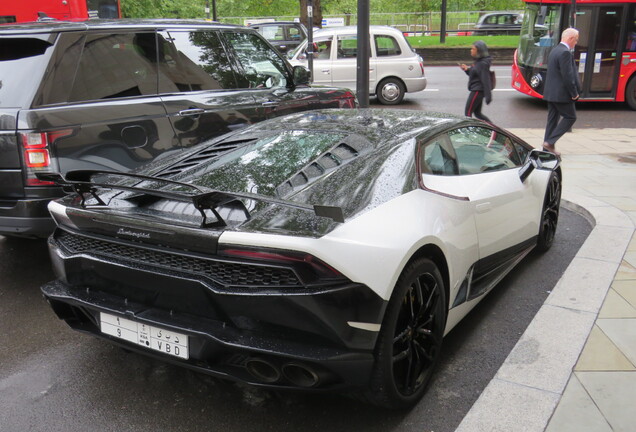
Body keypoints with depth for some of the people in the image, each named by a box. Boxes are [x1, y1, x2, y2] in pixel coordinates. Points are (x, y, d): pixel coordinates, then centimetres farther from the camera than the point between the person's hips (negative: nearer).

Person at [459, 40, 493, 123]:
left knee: (467, 113, -3)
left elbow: (486, 80, -22)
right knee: (477, 113, 15)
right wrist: (467, 69, 5)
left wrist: (488, 96, -24)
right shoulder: (478, 61, 11)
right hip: (476, 90, 10)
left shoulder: (483, 64, -18)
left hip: (478, 91, -10)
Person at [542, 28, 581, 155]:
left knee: (552, 119, 13)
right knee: (570, 117, 2)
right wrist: (574, 94, -12)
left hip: (550, 92, 9)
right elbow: (567, 76, -21)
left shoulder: (554, 50, 14)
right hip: (561, 94, -9)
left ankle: (547, 148, 16)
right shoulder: (565, 53, -17)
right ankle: (550, 142, -4)